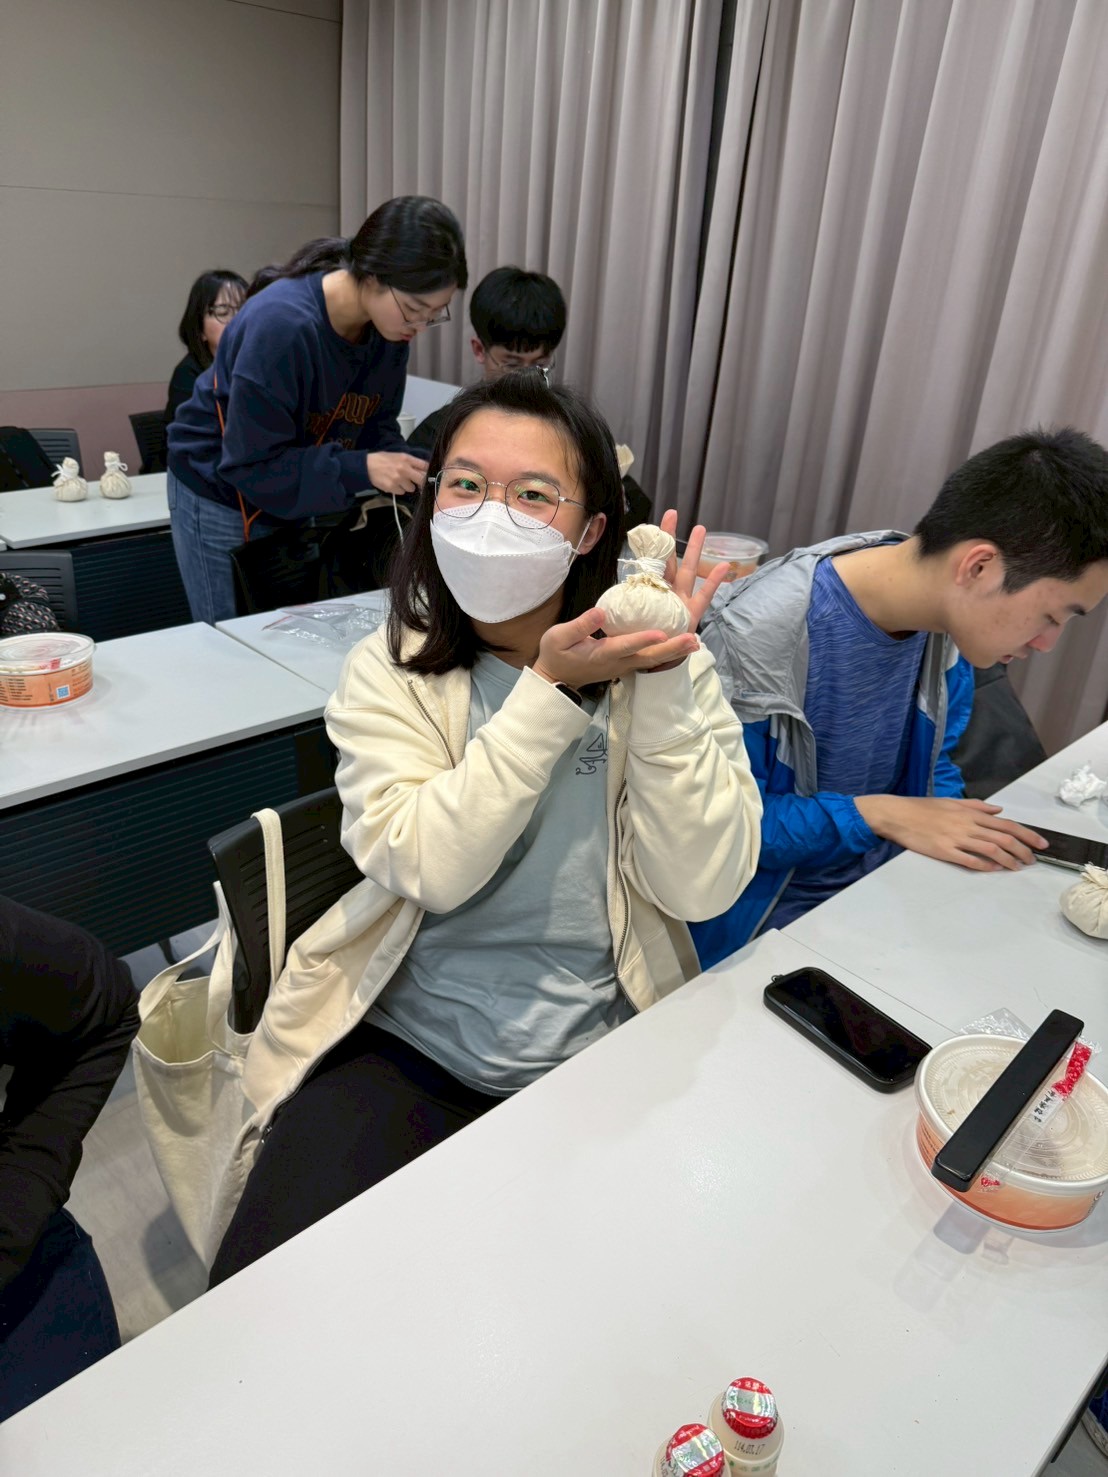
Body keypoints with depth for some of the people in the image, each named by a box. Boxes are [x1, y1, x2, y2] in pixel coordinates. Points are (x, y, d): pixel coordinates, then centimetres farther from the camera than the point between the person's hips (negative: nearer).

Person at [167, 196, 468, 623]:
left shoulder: (388, 328, -11)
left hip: (299, 497, 6)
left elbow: (375, 426, -1)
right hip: (222, 495, -6)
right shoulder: (281, 324, -32)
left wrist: (408, 472, -21)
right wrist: (361, 470, -35)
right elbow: (251, 466, -29)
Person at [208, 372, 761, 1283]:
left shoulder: (666, 665, -4)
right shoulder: (388, 673, -3)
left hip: (606, 1054, 1)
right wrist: (550, 689, -23)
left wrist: (662, 690, -22)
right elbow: (430, 866, -18)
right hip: (405, 1045, 1)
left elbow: (701, 888, -13)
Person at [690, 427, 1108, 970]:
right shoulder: (757, 636, -26)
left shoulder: (950, 605, -5)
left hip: (889, 898, 6)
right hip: (769, 923, -6)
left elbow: (933, 767, 10)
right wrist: (876, 814, -21)